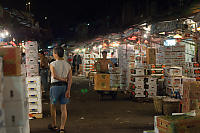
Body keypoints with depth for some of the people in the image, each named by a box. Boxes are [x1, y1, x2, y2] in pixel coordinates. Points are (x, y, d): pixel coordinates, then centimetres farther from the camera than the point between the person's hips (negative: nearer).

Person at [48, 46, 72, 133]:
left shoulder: (53, 64, -8)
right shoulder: (68, 65, 4)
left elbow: (54, 76, -21)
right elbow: (70, 79, -4)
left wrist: (62, 79, -7)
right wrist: (68, 90, -6)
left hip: (56, 86, -3)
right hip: (65, 86, 4)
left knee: (53, 106, 16)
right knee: (63, 107, 4)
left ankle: (54, 125, 29)